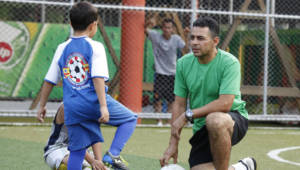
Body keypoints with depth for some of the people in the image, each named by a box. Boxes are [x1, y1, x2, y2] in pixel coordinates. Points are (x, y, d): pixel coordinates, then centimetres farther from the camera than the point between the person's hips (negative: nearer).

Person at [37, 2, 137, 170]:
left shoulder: (62, 49, 11)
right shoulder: (95, 47, -3)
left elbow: (49, 81, 13)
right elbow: (98, 78, -15)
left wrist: (42, 106, 23)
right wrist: (103, 106, -18)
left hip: (72, 108, 4)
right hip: (94, 101, -4)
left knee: (77, 150, 9)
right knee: (130, 118, 15)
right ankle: (112, 155, -3)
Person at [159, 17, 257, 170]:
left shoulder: (229, 63, -16)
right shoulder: (183, 64, 0)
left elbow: (225, 103, -25)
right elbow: (179, 105, 4)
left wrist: (188, 115, -22)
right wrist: (173, 144, -1)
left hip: (234, 119, -5)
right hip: (202, 129, 5)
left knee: (214, 120, -40)